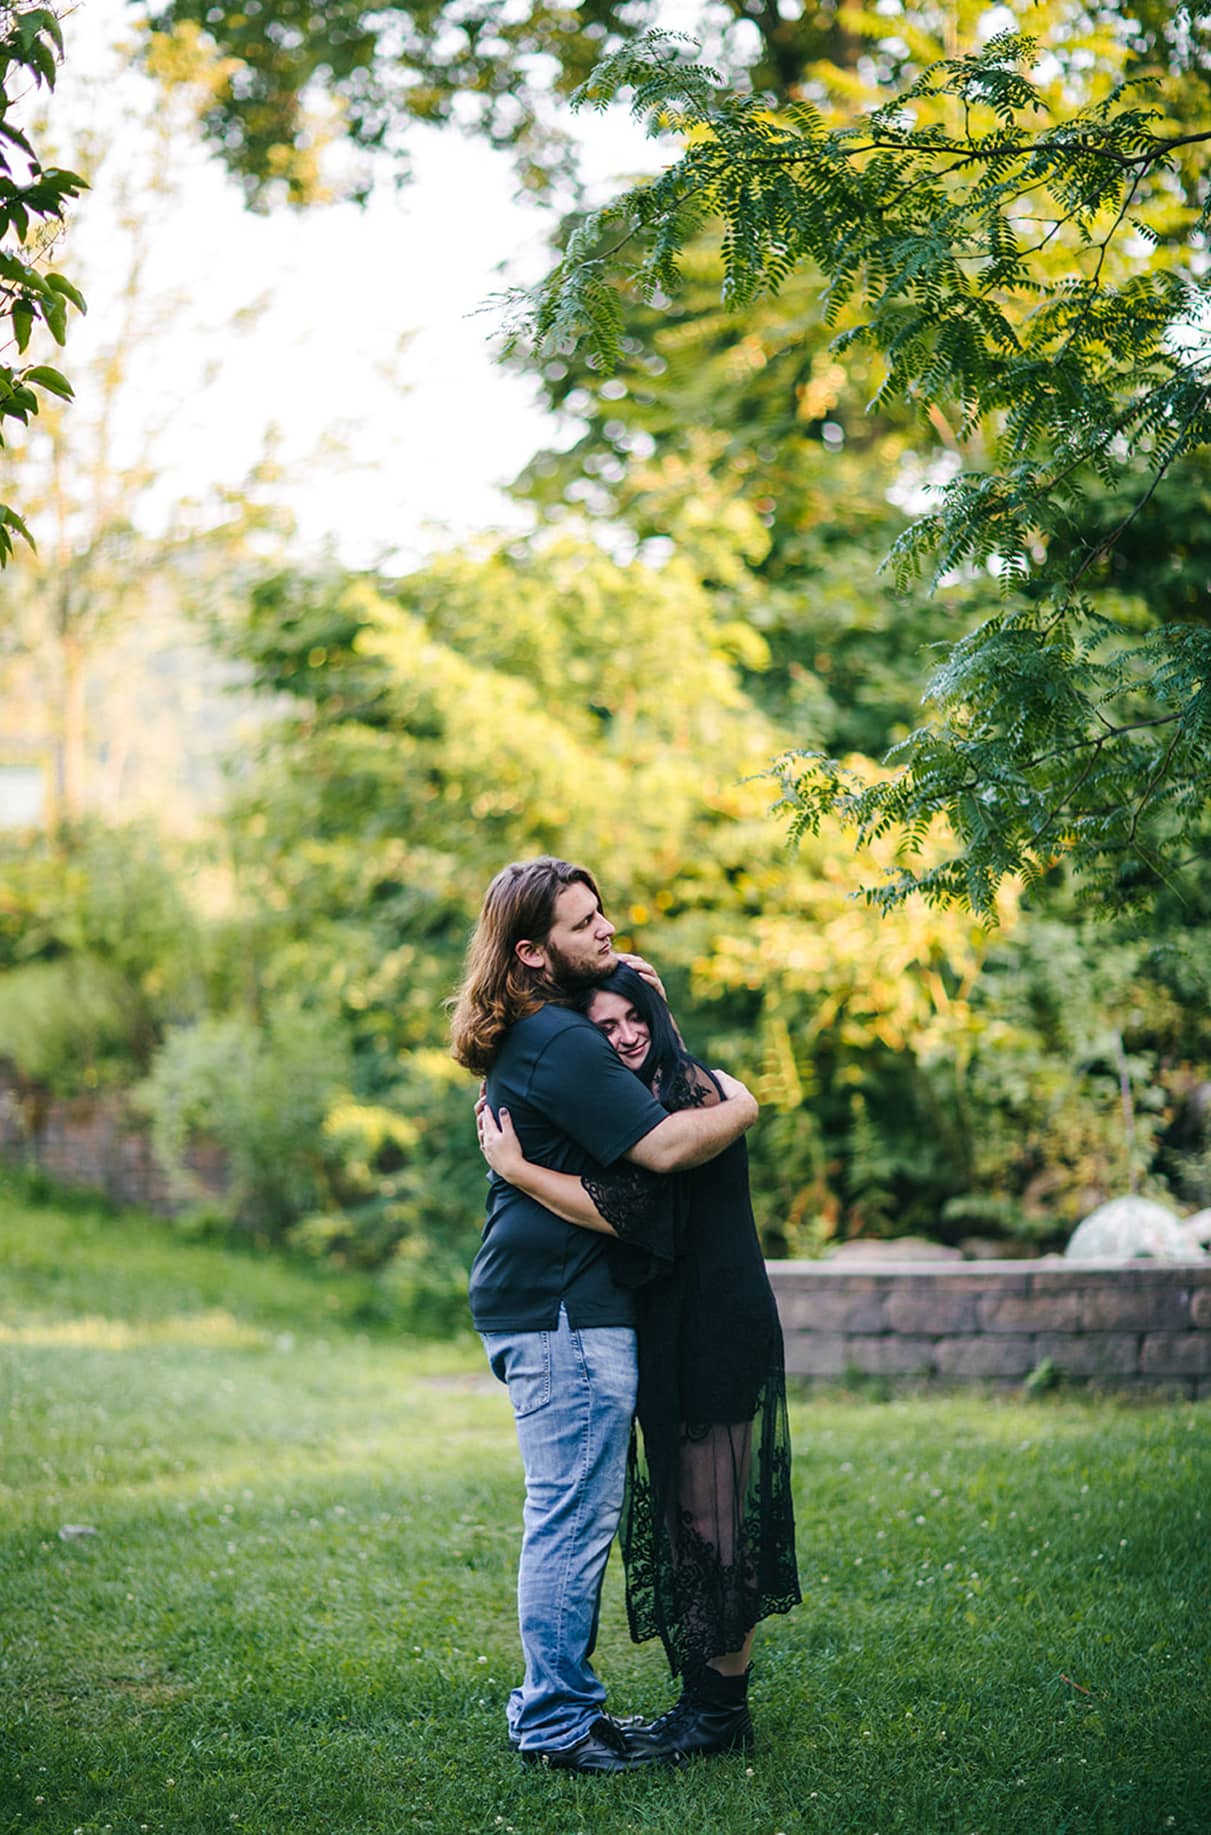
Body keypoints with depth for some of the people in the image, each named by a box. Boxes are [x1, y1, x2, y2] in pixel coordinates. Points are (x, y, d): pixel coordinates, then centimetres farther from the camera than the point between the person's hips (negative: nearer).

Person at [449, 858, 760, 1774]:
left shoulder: (540, 1035, 16)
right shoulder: (556, 1041, -16)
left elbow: (663, 1084, 29)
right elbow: (665, 1147, -22)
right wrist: (743, 1108, -5)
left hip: (544, 1303, 11)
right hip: (563, 1309, -11)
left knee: (574, 1516, 16)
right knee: (575, 1517, -5)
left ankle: (565, 1700, 24)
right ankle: (556, 1722, 1)